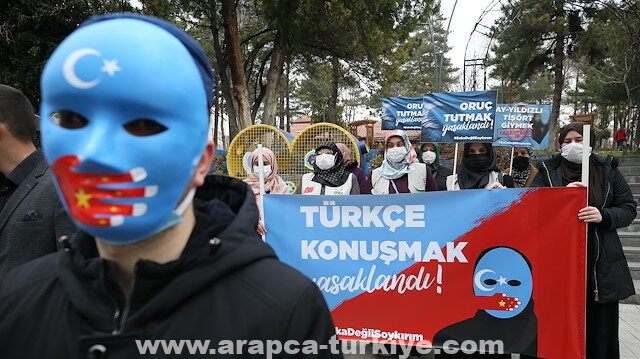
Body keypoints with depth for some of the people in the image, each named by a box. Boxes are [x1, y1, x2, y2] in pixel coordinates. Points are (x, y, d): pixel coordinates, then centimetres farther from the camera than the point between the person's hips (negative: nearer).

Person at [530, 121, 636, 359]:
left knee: (600, 329, 6)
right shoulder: (547, 171, 6)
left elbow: (628, 209, 7)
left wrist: (603, 216, -13)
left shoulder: (608, 170, 9)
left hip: (600, 265, 1)